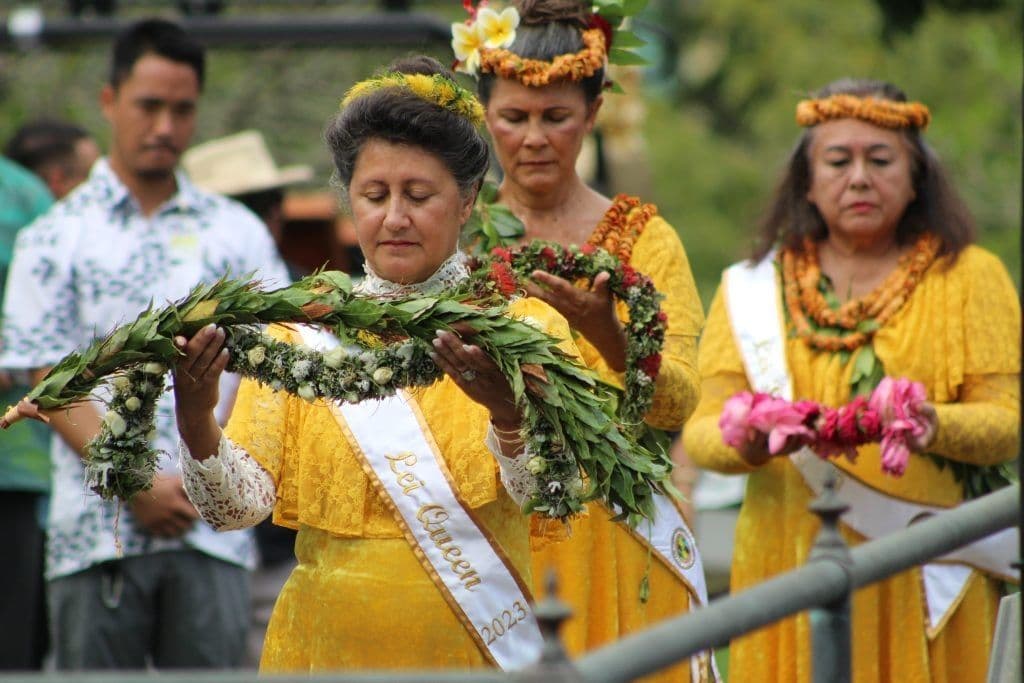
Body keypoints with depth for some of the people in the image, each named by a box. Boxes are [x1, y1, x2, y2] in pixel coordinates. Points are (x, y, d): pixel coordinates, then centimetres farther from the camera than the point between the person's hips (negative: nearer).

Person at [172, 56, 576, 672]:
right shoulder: (302, 330, 2)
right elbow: (239, 503, -8)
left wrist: (508, 411, -36)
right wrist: (194, 417, -27)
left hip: (480, 649, -1)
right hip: (330, 648, 1)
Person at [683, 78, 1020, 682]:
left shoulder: (970, 277, 6)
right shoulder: (753, 289, 9)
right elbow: (703, 428, 1)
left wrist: (935, 427, -23)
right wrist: (746, 443, -21)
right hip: (795, 571, 1)